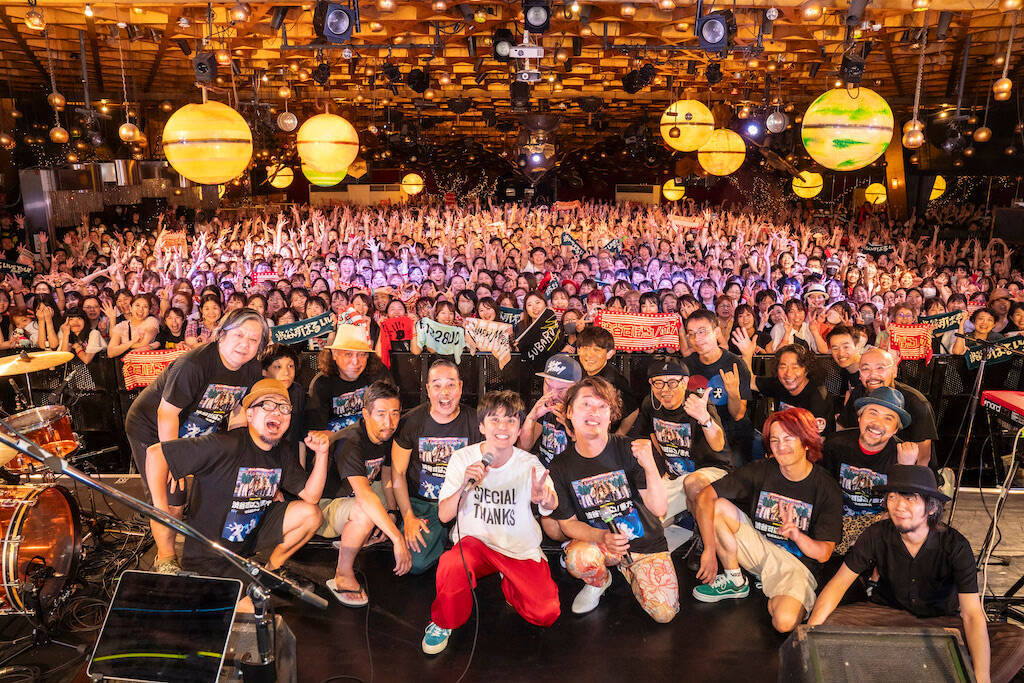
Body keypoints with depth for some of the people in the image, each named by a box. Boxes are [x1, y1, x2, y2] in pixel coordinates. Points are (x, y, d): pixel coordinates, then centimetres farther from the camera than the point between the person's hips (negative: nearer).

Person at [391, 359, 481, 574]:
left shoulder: (475, 421, -6)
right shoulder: (411, 421, -6)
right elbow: (398, 472, 0)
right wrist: (408, 517, -6)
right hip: (420, 503, 0)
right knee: (415, 563, -19)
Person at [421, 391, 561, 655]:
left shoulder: (530, 464, -9)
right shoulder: (462, 458, -7)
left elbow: (552, 504, -28)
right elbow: (444, 515, -10)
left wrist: (544, 498, -53)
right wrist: (466, 487, -30)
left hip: (522, 548, 1)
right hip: (476, 540, -1)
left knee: (546, 613, -15)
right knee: (452, 565, -34)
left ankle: (508, 583, 18)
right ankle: (443, 623, -3)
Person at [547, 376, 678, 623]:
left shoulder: (628, 450, -15)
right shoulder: (560, 467, -10)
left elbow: (659, 509, -17)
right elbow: (567, 522, -3)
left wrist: (650, 466, -34)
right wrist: (601, 537, -22)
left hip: (645, 541, 0)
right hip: (598, 539, 0)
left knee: (664, 614, -14)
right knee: (578, 559, -33)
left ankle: (626, 569, 16)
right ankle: (599, 582, 4)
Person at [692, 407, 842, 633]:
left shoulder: (827, 489, -13)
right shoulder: (760, 471, -9)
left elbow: (823, 554, -14)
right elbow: (705, 496, -13)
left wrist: (796, 534, -36)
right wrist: (710, 550, -19)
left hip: (798, 564, -3)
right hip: (758, 547, 3)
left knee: (785, 622, -33)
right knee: (719, 507, -21)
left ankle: (775, 598, 6)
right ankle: (735, 581, -1)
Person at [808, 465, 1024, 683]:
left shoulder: (955, 545, -18)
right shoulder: (876, 535, -15)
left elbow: (972, 614, -23)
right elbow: (839, 583, -10)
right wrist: (809, 631, -25)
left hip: (942, 621, 0)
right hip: (889, 614, 0)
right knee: (826, 624, -28)